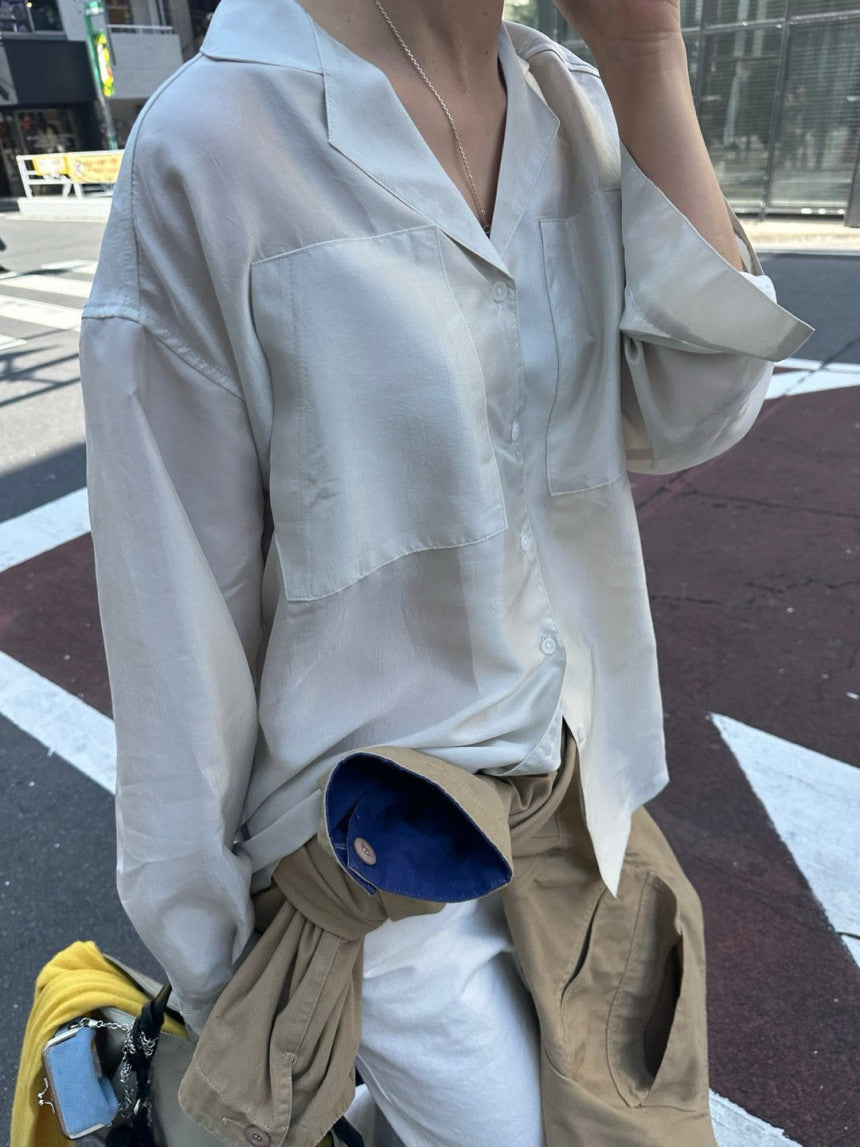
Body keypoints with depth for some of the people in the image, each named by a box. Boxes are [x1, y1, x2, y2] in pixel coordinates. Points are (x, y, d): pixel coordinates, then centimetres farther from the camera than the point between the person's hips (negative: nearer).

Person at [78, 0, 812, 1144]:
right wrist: (209, 954, -4)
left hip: (573, 777, 6)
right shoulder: (208, 142, -19)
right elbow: (179, 592, -16)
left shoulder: (576, 105, 1)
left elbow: (692, 413, -7)